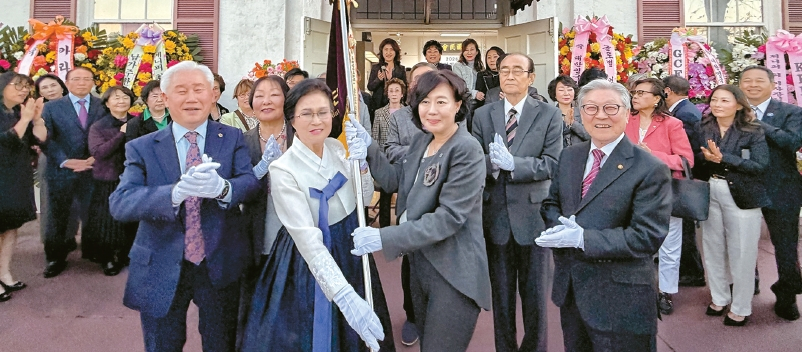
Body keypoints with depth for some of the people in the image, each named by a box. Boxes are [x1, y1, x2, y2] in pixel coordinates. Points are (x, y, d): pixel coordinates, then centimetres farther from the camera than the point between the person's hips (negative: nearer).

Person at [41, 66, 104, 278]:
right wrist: (66, 161, -14)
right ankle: (56, 258, 23)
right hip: (61, 170, 0)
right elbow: (46, 139, -3)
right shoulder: (52, 107, 5)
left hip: (92, 169, 0)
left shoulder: (102, 106, 6)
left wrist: (95, 158, -13)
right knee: (58, 217, 9)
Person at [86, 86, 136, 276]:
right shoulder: (98, 127, -1)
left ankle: (125, 256, 26)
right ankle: (108, 259, 21)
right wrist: (121, 134, -17)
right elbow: (97, 152, -16)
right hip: (108, 182, -2)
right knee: (108, 222, 3)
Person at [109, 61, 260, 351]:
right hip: (160, 270, 0)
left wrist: (223, 188, -41)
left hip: (220, 266, 0)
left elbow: (251, 181, -17)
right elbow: (119, 203, -17)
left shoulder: (233, 139, -2)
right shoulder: (141, 148, -3)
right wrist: (175, 193, -37)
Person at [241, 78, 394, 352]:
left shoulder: (337, 148, -3)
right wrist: (345, 296, -36)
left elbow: (365, 199, -1)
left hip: (351, 249, 6)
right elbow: (308, 240, -29)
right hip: (310, 262, -5)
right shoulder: (283, 170, -22)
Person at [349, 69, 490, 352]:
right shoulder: (422, 140, 7)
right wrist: (369, 149, -6)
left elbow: (449, 217, -25)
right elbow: (396, 180, 9)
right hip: (420, 263, 8)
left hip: (453, 274, -8)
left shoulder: (466, 150, -20)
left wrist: (384, 238, -27)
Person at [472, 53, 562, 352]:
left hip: (533, 214, -2)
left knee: (535, 292, 13)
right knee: (501, 292, 16)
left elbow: (553, 164, -13)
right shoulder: (483, 115, 4)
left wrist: (512, 163, -25)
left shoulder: (549, 115, -3)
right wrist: (492, 163, -24)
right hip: (496, 214, 2)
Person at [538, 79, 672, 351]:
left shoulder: (650, 170, -14)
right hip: (569, 287, 6)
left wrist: (583, 238, -25)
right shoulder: (569, 156, 5)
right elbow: (551, 203, 11)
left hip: (620, 298, -5)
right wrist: (558, 226, -12)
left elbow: (648, 236, -19)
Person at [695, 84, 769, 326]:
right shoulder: (704, 129, 3)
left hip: (741, 196, -4)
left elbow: (760, 165, -16)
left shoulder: (753, 132, -7)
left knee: (741, 253, 3)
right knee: (712, 248, 12)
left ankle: (741, 308, 18)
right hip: (709, 193, 4)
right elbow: (695, 160, 1)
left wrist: (723, 158, -22)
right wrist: (706, 157, -21)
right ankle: (719, 298, 30)